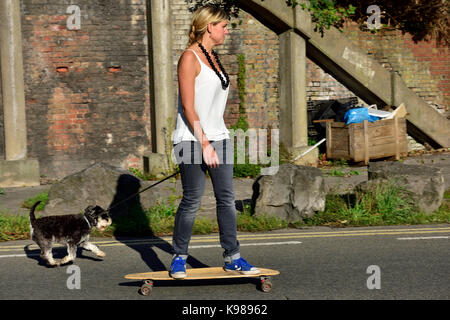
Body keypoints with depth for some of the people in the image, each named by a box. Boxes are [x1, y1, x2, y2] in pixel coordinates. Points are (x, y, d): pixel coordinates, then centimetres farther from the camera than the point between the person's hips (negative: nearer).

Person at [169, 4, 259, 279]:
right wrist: (204, 144, -18)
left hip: (219, 138, 8)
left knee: (227, 198, 5)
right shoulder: (190, 58, -10)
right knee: (192, 200, -4)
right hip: (193, 140, -8)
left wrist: (220, 139, 18)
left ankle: (232, 257, 11)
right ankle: (179, 258, 9)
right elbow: (187, 106, -15)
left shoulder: (214, 57, 16)